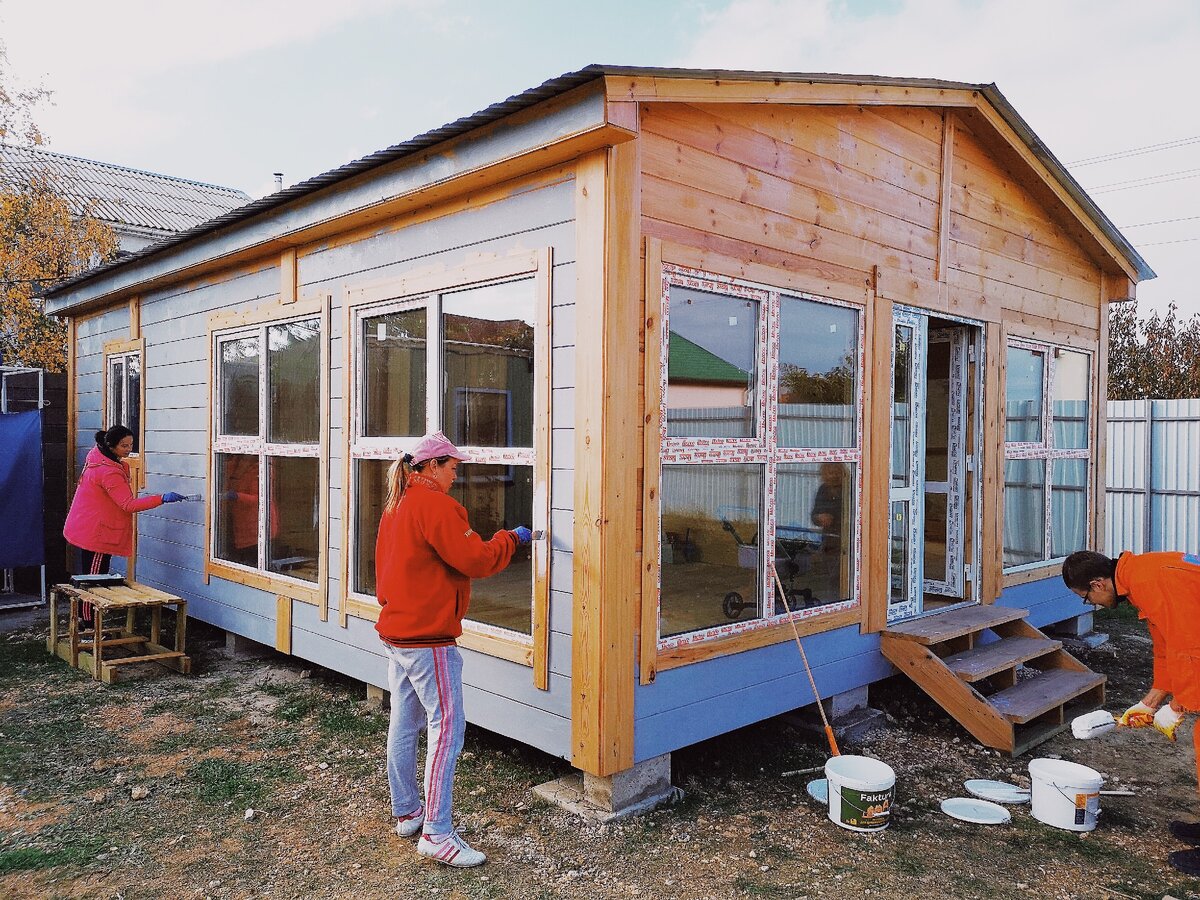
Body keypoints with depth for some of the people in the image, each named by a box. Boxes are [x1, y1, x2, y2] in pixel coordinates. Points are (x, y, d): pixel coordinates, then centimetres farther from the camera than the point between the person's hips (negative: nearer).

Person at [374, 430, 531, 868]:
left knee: (404, 723, 16)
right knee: (447, 726, -6)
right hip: (428, 637, -10)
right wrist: (510, 538, -5)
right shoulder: (435, 505, -17)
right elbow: (475, 560, -19)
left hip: (396, 631, 10)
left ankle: (406, 813, 27)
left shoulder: (396, 505, 13)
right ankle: (436, 833, -4)